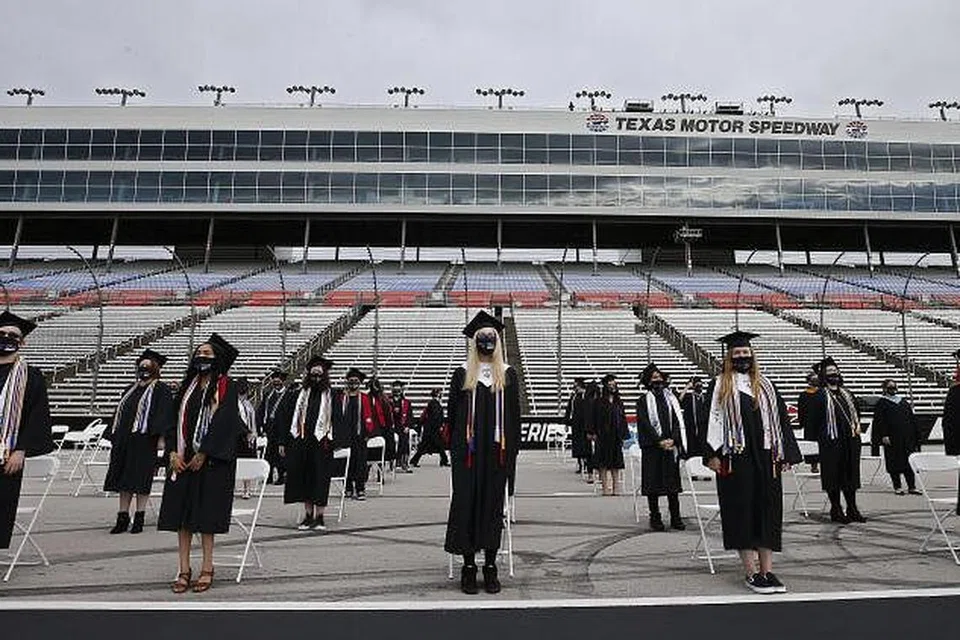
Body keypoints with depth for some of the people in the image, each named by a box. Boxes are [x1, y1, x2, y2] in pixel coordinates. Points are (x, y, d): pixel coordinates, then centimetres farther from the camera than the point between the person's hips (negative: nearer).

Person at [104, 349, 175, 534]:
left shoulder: (161, 390, -3)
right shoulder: (131, 389, 18)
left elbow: (164, 414, -12)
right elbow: (119, 412, 20)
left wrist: (160, 437, -21)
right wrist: (113, 435, 12)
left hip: (144, 441, -7)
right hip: (123, 440, 7)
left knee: (140, 480, -2)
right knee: (123, 479, 8)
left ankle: (139, 518, 7)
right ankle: (123, 518, 15)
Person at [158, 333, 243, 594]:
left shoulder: (225, 387, -4)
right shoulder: (189, 385, 13)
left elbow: (223, 422, -12)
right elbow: (176, 418, 9)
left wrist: (203, 454, -15)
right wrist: (174, 452, -3)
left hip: (210, 459, -5)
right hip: (183, 458, 5)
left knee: (205, 513, 0)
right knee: (181, 513, 4)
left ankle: (207, 568, 11)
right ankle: (184, 569, 12)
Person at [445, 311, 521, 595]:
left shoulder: (507, 374, 7)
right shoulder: (463, 373, 5)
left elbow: (514, 414, 7)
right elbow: (453, 412, 4)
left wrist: (512, 449, 0)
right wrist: (456, 447, -2)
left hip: (497, 448, 1)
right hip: (469, 449, -1)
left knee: (493, 502, 5)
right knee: (466, 501, 1)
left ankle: (490, 566, 16)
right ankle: (468, 566, 13)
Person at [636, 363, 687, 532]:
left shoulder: (670, 398, 12)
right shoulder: (643, 400, 2)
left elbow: (678, 421, 6)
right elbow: (644, 424, -6)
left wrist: (673, 440, -9)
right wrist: (660, 441, -14)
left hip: (671, 446, 3)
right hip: (651, 447, -3)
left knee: (673, 481, 4)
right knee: (653, 482, 0)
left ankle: (675, 518, 11)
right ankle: (655, 518, 9)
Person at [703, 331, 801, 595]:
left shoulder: (766, 386, 13)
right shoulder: (719, 386, 2)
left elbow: (781, 420, 12)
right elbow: (711, 421, -3)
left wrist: (784, 454, 5)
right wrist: (713, 454, -12)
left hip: (765, 458, 4)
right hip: (735, 459, -4)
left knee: (768, 511, 5)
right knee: (742, 512, 0)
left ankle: (767, 571, 13)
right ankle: (751, 573, 7)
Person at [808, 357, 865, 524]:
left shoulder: (846, 393, 13)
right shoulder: (820, 396, -7)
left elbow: (856, 412, 24)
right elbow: (815, 421, -9)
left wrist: (857, 426, 9)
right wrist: (822, 437, -13)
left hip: (850, 441, 6)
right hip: (831, 443, -6)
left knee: (851, 474, 12)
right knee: (834, 476, 1)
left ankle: (852, 509, 22)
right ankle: (836, 509, 11)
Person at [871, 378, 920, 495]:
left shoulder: (903, 401, 15)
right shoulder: (882, 403, -1)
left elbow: (912, 418, 16)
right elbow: (879, 421, -7)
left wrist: (915, 435, 10)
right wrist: (883, 435, -16)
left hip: (907, 437, 5)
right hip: (892, 438, -4)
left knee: (909, 462, 4)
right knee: (894, 463, 0)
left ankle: (912, 486, 11)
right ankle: (897, 487, 8)